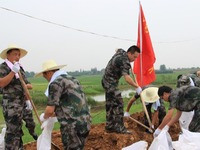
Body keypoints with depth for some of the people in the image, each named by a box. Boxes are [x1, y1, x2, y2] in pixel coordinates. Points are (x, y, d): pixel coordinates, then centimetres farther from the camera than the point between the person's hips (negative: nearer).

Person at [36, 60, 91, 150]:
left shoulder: (55, 83, -8)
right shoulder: (72, 79, 18)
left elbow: (50, 110, -11)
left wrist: (44, 117, 11)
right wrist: (53, 115, 32)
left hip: (73, 125, -8)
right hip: (85, 122, 8)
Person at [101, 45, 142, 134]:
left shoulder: (121, 52, 5)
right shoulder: (124, 61, -24)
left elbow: (117, 49, 33)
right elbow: (127, 78, -35)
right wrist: (137, 87, -25)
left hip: (106, 81, 10)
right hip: (111, 83, -10)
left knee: (110, 104, 12)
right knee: (118, 104, -12)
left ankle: (109, 126, 18)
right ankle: (119, 127, -11)